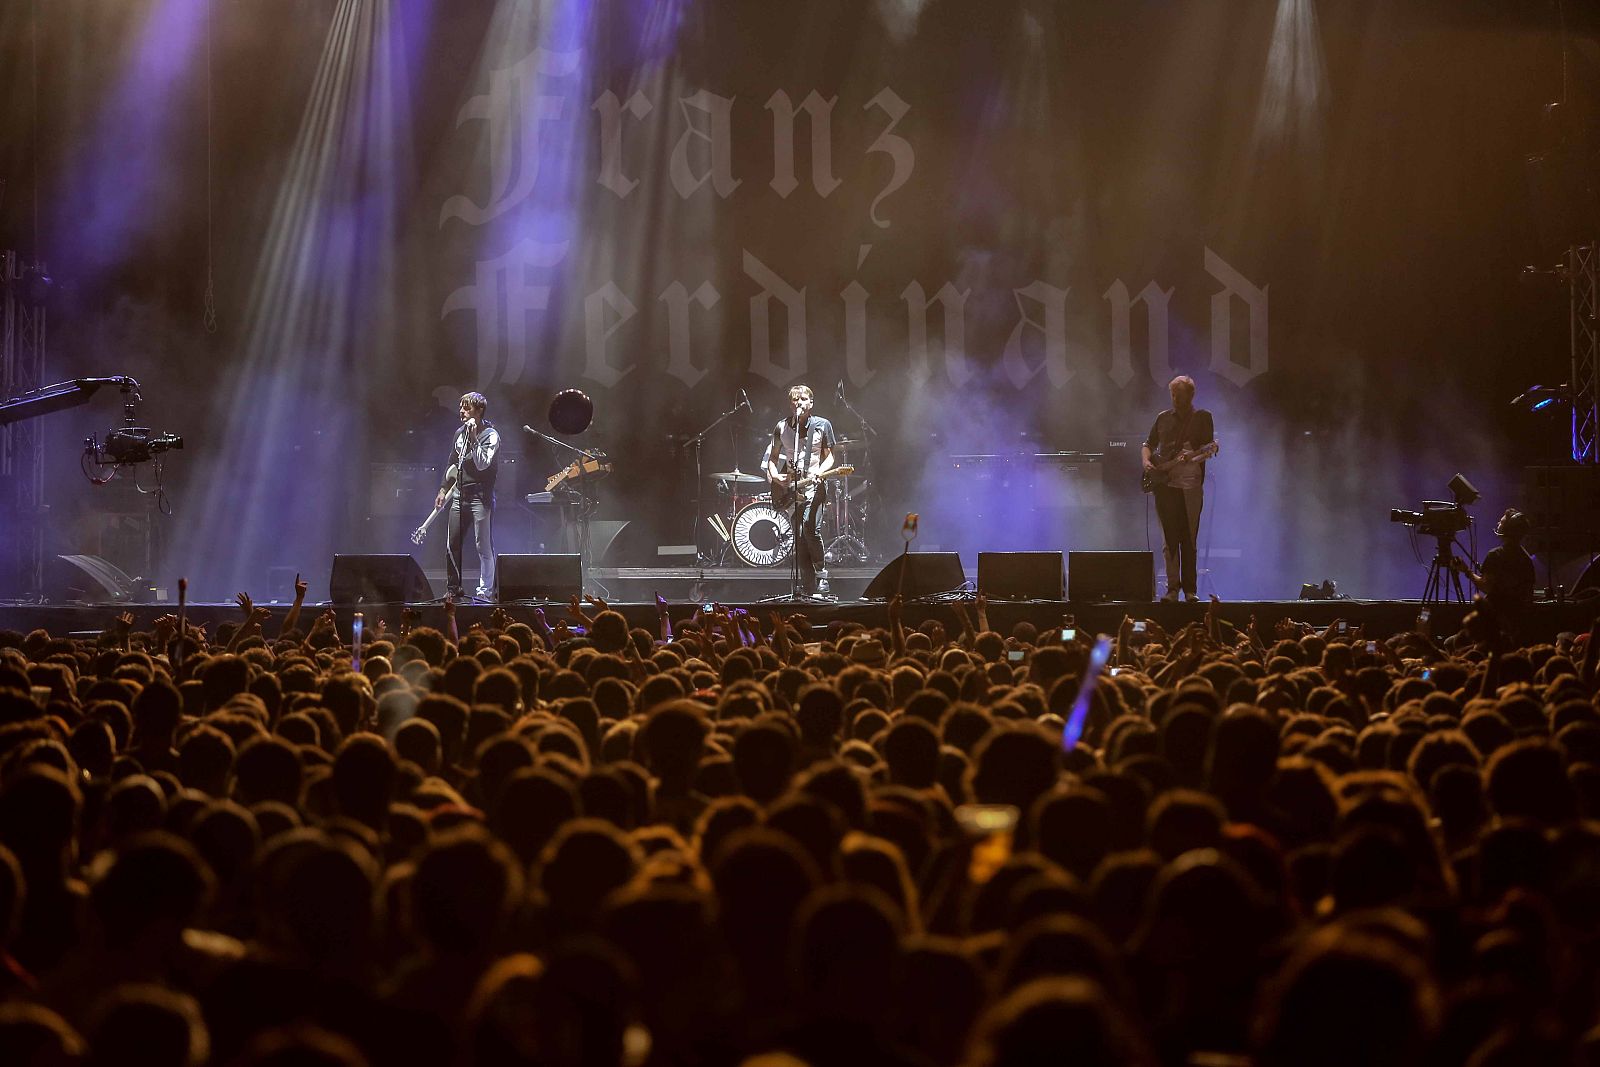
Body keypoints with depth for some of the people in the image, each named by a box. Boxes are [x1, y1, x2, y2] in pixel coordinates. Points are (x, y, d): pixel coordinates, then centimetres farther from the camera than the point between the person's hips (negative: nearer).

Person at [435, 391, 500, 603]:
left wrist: (473, 439, -19)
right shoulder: (460, 433, 13)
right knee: (451, 545, 5)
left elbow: (483, 464, -18)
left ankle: (485, 591, 0)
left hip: (480, 496, -7)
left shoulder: (490, 435, -7)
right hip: (460, 495, 7)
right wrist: (444, 489, 22)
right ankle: (453, 590, 15)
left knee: (484, 546, -5)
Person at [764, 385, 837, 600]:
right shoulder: (782, 427, 7)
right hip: (789, 486, 3)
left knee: (809, 525, -25)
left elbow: (829, 457, 5)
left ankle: (822, 577, -13)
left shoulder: (822, 425, 1)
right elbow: (773, 457, 15)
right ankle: (809, 589, 5)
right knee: (799, 538, 1)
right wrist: (774, 475, -5)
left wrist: (818, 472, -14)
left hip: (814, 486, -3)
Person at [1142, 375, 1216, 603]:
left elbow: (1210, 448, -3)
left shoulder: (1202, 417, 5)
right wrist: (1146, 461, 2)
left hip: (1189, 485, -3)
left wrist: (1192, 456, -22)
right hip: (1163, 483, 3)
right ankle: (1173, 587, 1)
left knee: (1188, 540, -4)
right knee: (1169, 539, -1)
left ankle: (1190, 589, 0)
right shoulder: (1163, 418, 16)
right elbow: (1148, 444, 23)